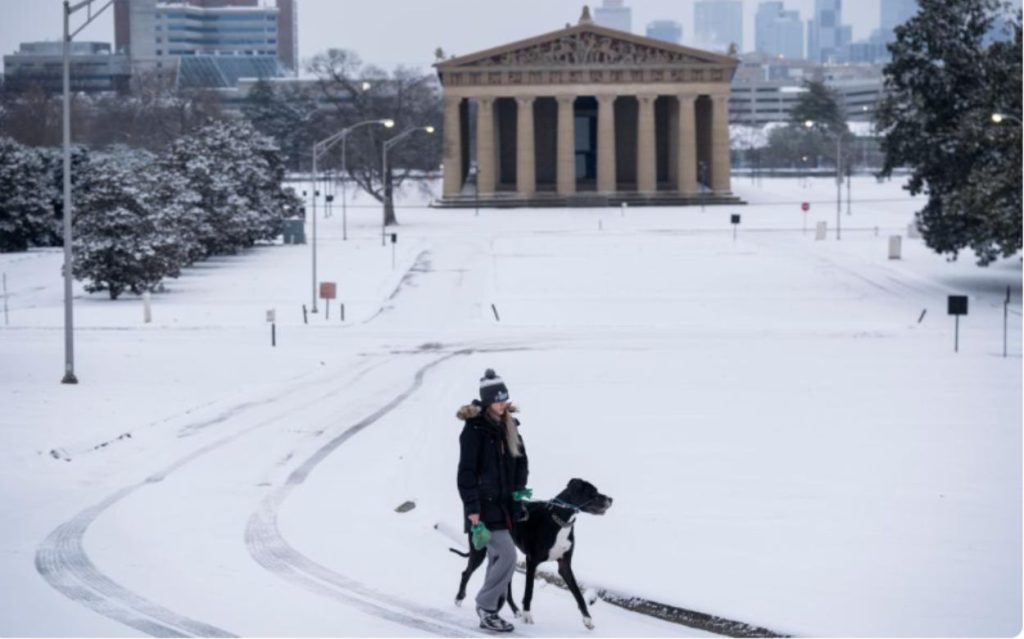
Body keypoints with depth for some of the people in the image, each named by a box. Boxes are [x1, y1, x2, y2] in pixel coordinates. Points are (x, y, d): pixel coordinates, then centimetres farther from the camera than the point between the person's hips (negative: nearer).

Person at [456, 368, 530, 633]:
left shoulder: (508, 427, 6)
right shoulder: (475, 430, -16)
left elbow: (521, 462, 17)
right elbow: (466, 476, -19)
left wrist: (519, 489, -2)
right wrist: (475, 519, -22)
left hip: (504, 504, 8)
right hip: (485, 506, -8)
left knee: (498, 559, 10)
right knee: (507, 555, -14)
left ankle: (489, 614, 19)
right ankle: (486, 606, 0)